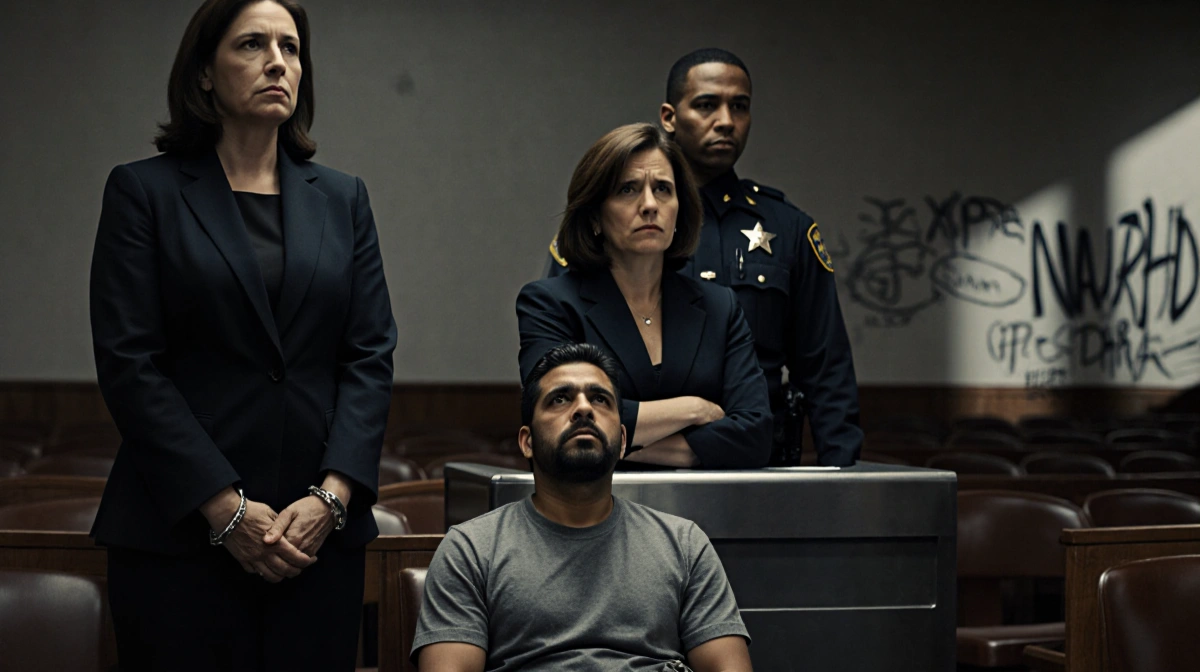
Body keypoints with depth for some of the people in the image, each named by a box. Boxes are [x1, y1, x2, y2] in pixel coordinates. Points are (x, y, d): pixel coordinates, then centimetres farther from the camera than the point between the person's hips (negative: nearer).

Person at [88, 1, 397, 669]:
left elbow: (371, 357, 7)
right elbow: (129, 364, -5)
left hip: (321, 531, 3)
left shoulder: (343, 199, 13)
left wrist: (331, 496, -7)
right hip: (178, 532, -3)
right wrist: (226, 509, -12)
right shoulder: (144, 190, 2)